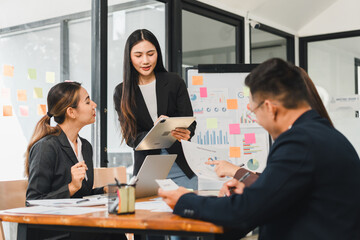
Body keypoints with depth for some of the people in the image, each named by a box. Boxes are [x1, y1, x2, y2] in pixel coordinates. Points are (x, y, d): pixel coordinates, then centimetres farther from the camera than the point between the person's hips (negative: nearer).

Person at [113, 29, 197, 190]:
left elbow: (190, 123, 1)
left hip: (180, 167, 1)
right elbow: (130, 137, -5)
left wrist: (184, 133, -23)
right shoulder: (121, 92, 1)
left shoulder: (174, 82, 2)